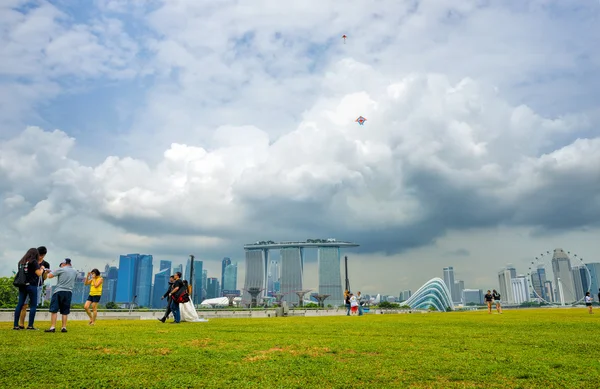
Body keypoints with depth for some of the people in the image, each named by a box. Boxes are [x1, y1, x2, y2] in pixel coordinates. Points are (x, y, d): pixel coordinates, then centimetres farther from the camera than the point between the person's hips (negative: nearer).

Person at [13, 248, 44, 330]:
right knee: (33, 305, 0)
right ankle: (30, 325, -3)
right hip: (31, 286, -6)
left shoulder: (21, 262, 12)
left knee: (20, 304, 8)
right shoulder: (34, 262, -7)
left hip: (22, 285, 6)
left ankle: (15, 325, 8)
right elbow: (39, 273, -10)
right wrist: (42, 268, 10)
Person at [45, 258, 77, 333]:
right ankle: (64, 327, 7)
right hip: (69, 292, 4)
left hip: (59, 291, -4)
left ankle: (52, 327, -3)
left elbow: (49, 276, -2)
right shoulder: (75, 272, 11)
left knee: (54, 310, 1)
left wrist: (53, 272, 17)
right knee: (65, 312, 9)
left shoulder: (61, 270, -4)